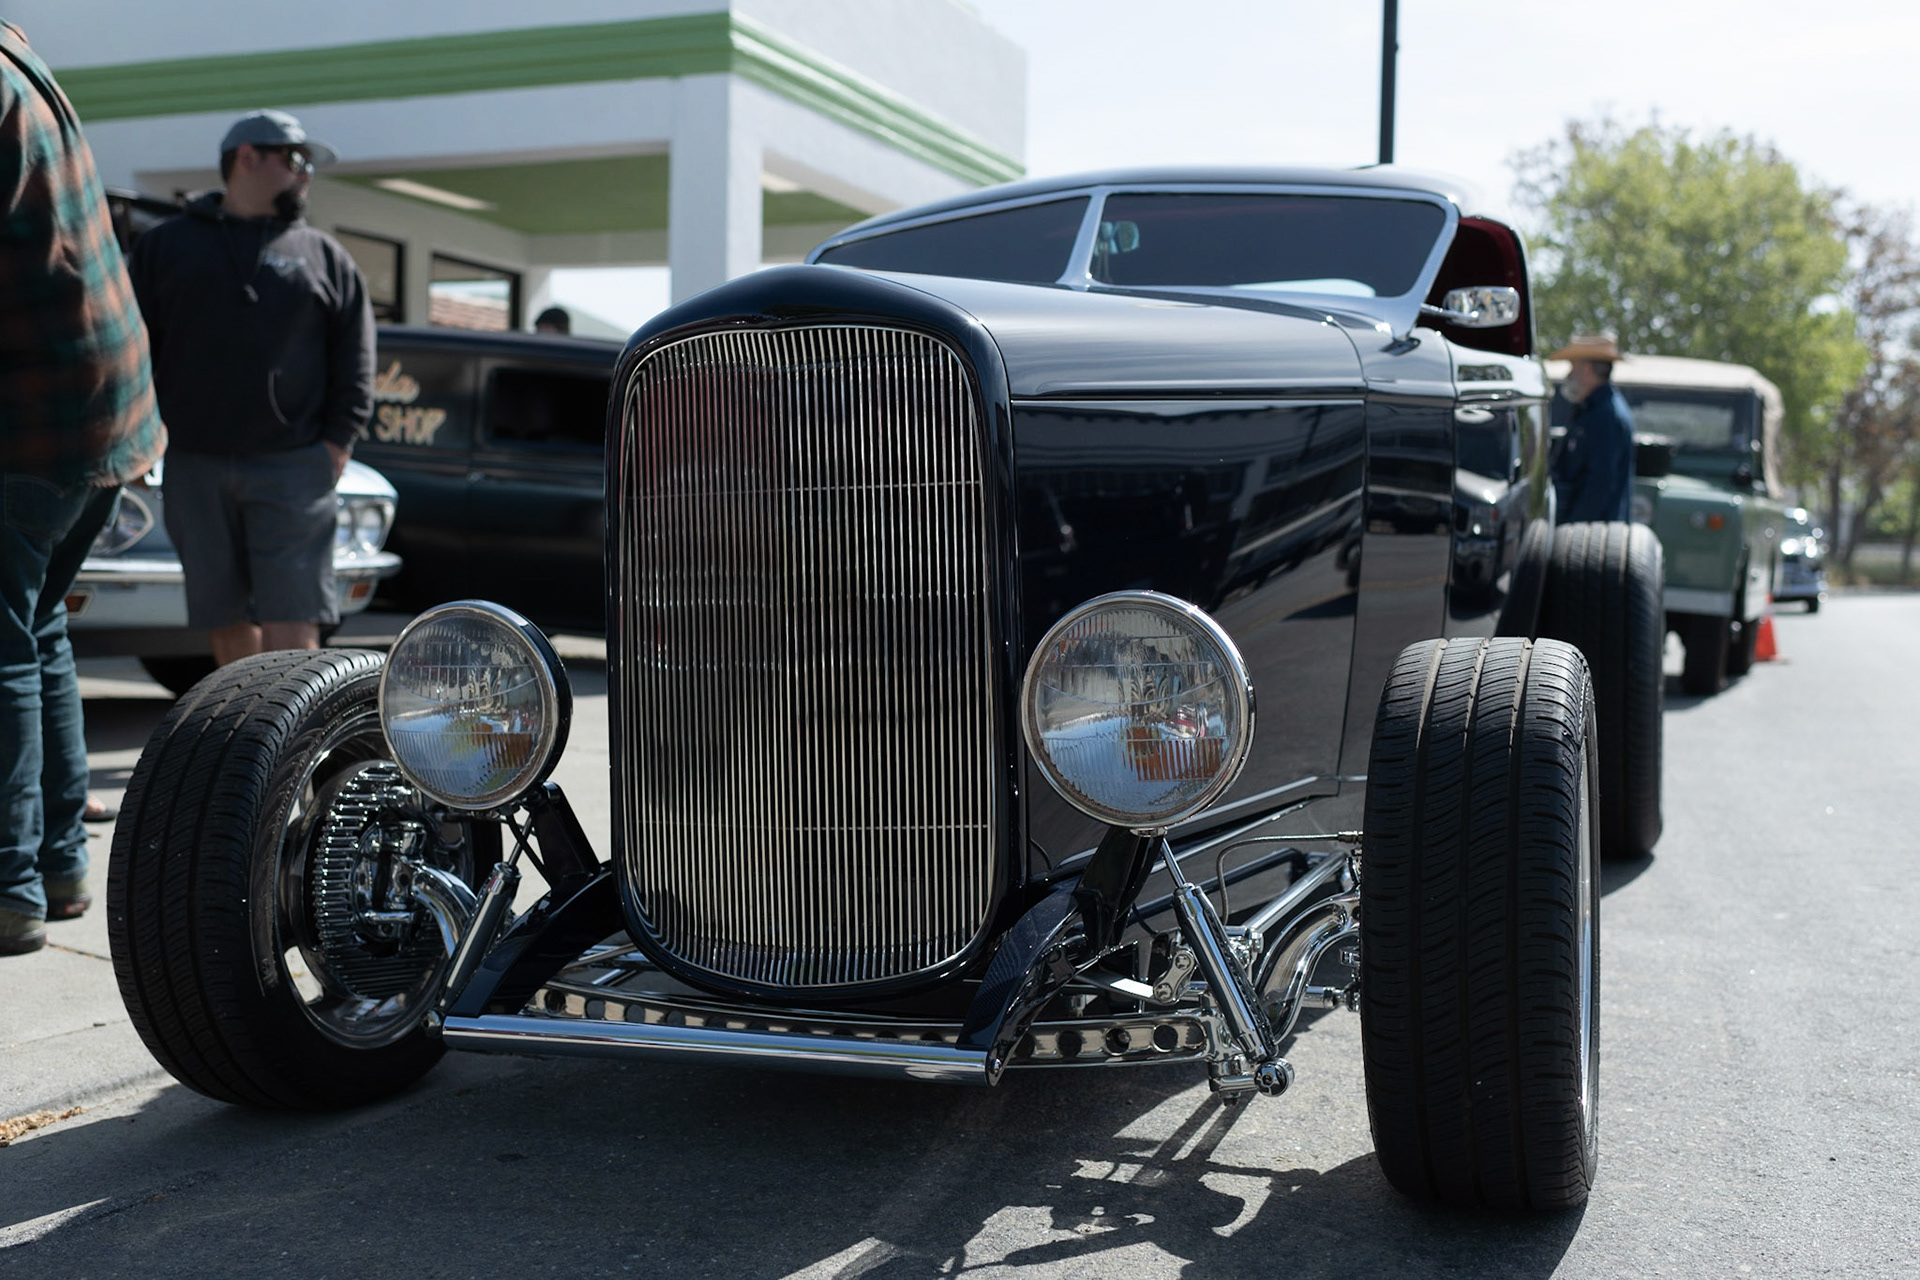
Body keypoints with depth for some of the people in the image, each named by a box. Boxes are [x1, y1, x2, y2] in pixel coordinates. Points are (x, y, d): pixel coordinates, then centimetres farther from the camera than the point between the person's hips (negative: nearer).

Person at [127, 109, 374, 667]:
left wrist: (339, 440, -3)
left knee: (290, 620, -9)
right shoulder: (166, 245, 12)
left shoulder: (324, 256, 12)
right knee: (227, 620, 7)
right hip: (194, 467, 1)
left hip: (292, 468, -1)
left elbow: (355, 356, 8)